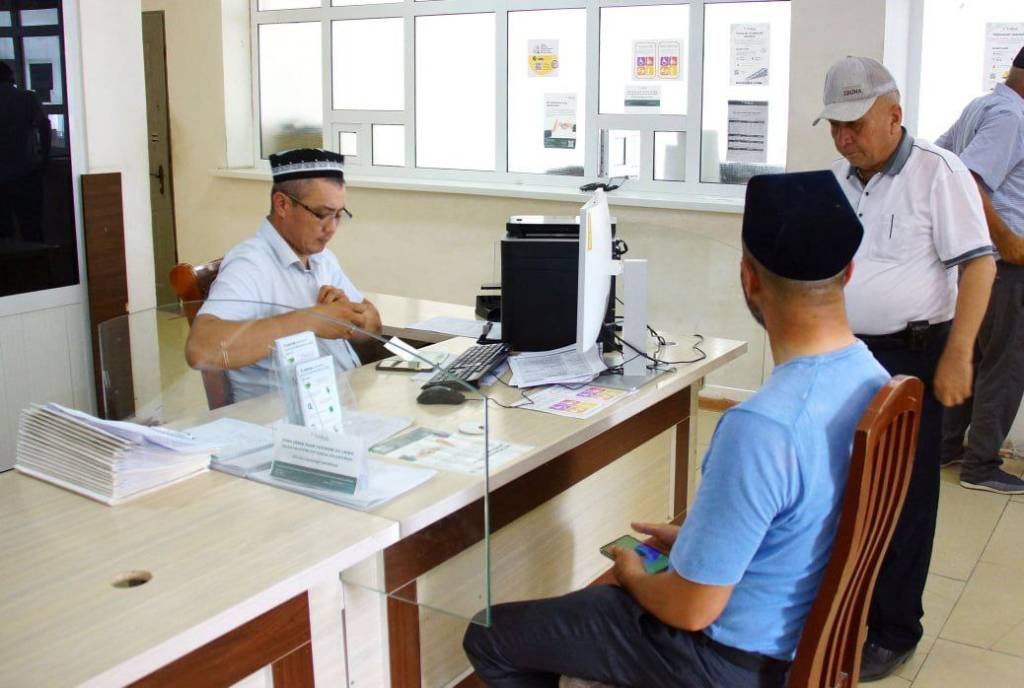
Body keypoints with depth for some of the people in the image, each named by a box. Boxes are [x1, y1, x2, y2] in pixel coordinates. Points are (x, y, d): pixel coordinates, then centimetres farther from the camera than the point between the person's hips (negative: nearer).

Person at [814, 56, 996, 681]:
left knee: (902, 498, 3)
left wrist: (956, 357, -18)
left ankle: (893, 632, 18)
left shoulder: (938, 172, -11)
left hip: (909, 357, -6)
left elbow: (978, 265, -13)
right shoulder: (838, 178, 8)